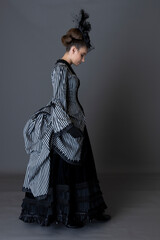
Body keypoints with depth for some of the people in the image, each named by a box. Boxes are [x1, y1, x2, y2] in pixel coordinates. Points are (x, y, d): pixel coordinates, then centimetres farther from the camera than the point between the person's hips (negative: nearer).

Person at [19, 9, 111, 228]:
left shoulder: (68, 68, 14)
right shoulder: (60, 68, -15)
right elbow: (59, 102, -20)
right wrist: (69, 128, -21)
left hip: (75, 124, 10)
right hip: (67, 129, -10)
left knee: (82, 167, 15)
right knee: (65, 169, 2)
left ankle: (90, 211, 28)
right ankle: (67, 215, 18)